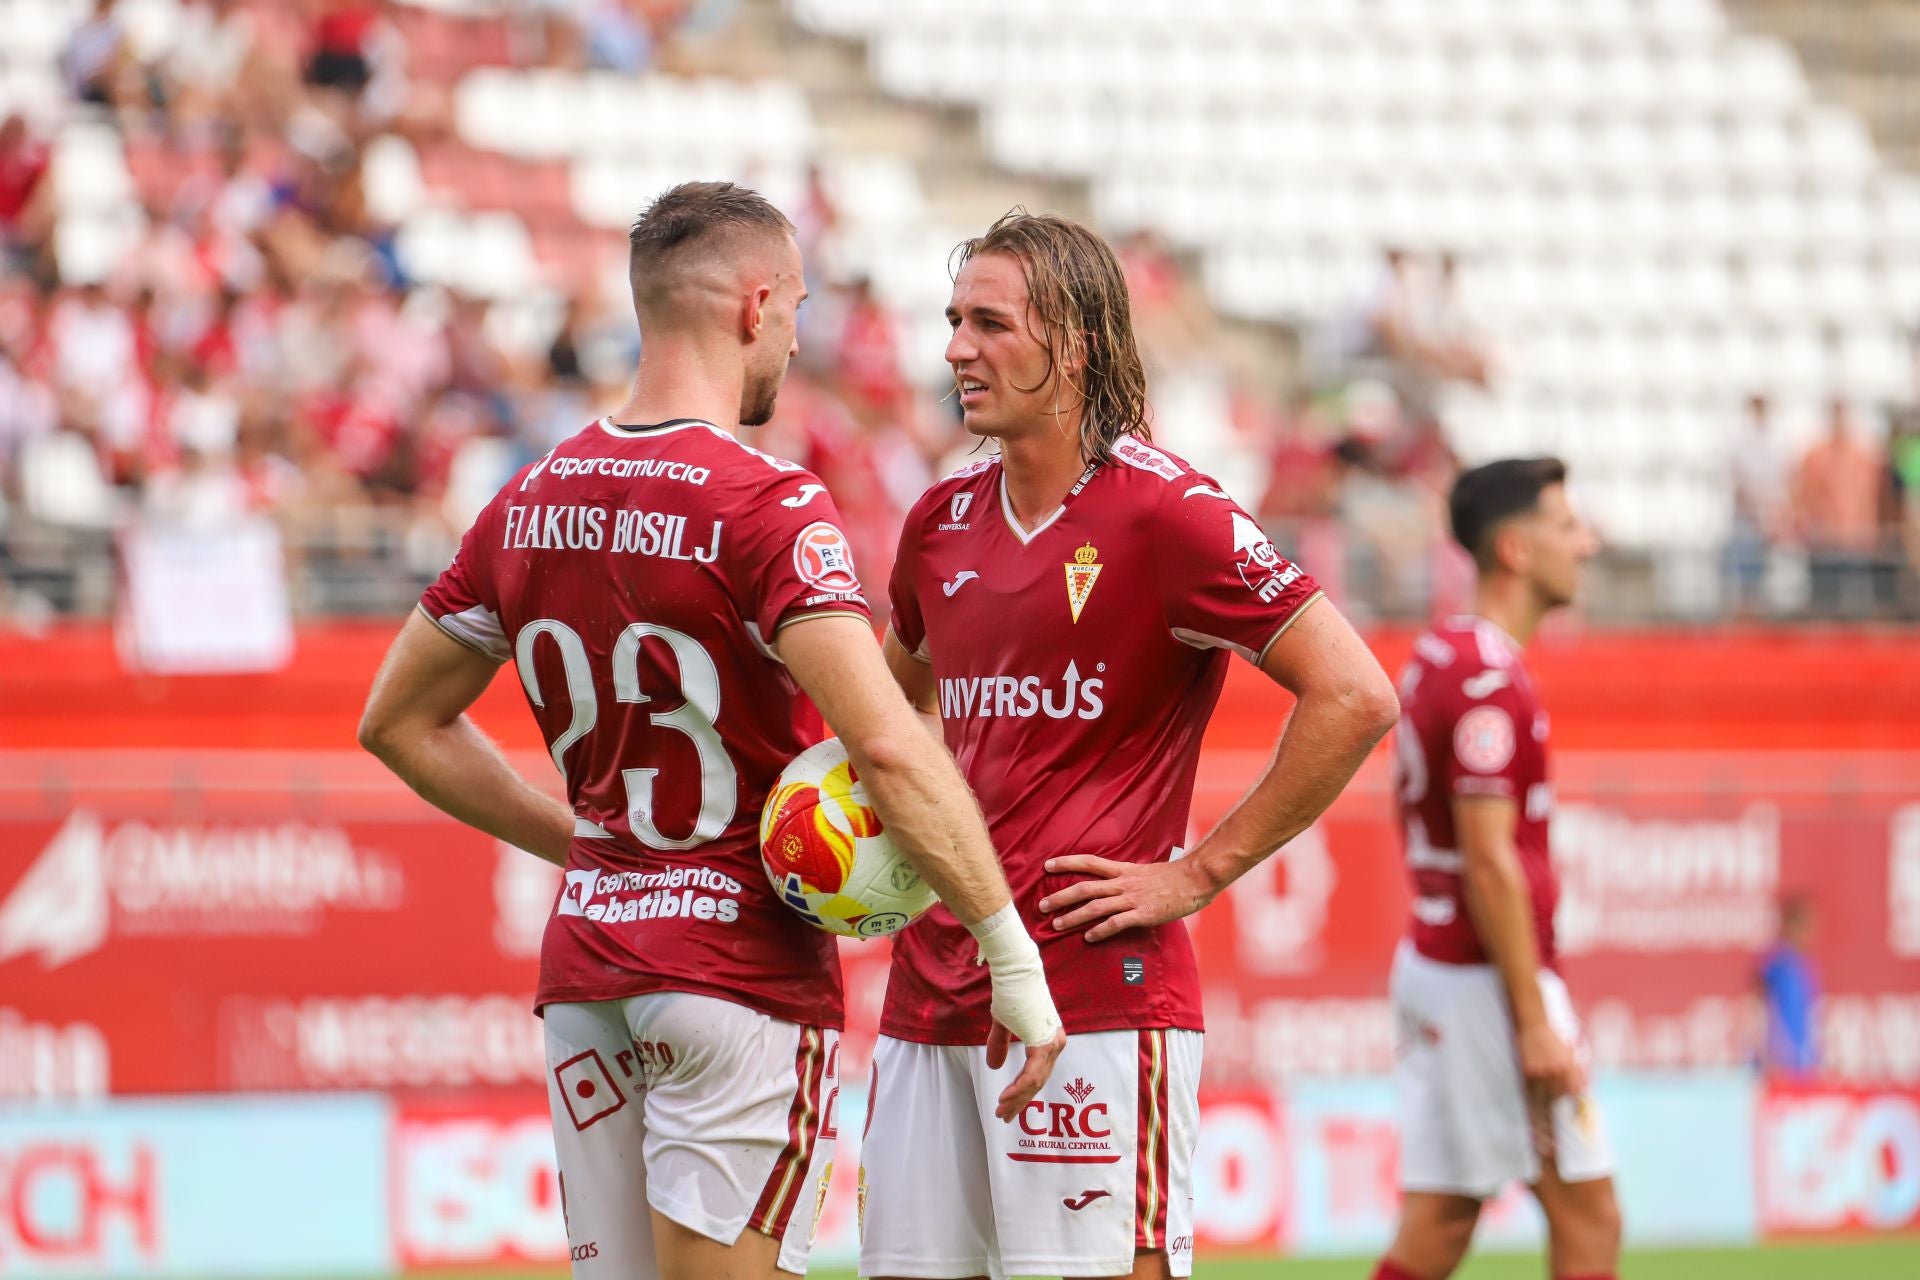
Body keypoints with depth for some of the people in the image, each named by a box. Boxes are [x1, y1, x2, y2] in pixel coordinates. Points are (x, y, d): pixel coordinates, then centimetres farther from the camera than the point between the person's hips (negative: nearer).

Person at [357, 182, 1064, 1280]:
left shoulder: (531, 505, 7)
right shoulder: (770, 507, -14)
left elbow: (401, 721, 18)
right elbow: (888, 746, -25)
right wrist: (1014, 956, -20)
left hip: (585, 969, 7)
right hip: (745, 970, -7)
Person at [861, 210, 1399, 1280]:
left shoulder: (1163, 511, -8)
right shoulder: (944, 521, 14)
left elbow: (1355, 696, -13)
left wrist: (1197, 874, -11)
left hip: (1096, 989, -7)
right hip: (933, 988, 7)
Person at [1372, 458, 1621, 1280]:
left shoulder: (1435, 658, 14)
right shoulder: (1490, 680, -16)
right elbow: (1488, 863, -20)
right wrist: (1534, 1020, -20)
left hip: (1431, 959, 9)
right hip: (1491, 976, -9)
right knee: (1587, 1212, -3)